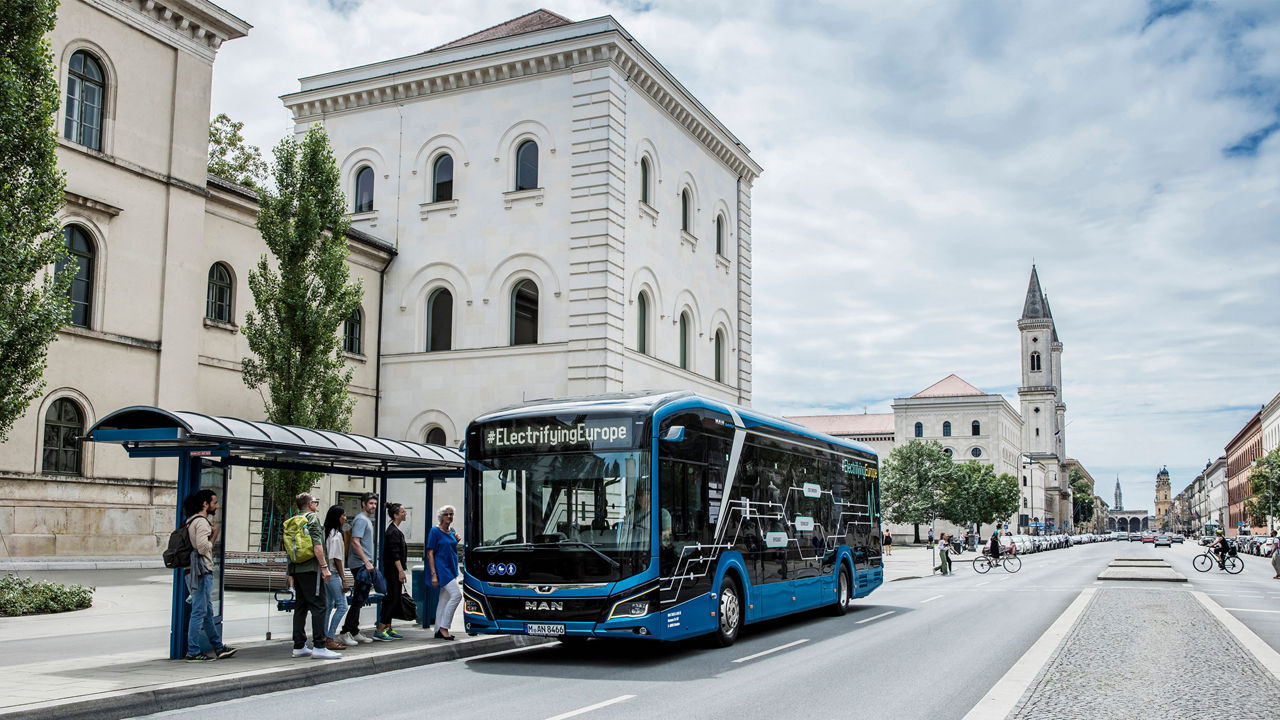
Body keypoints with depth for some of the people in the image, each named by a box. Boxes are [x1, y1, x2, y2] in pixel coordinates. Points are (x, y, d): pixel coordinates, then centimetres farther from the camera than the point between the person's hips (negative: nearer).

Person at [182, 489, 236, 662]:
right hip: (201, 572, -11)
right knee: (199, 612, -6)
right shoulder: (201, 522, -13)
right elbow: (203, 547, -21)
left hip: (196, 571, 11)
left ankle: (218, 647, 23)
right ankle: (193, 652, -2)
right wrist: (214, 535, -6)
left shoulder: (193, 521, 19)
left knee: (207, 612, 15)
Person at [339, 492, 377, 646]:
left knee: (359, 600, 12)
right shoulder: (361, 519, -11)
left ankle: (354, 632, 17)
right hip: (360, 564, -10)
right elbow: (355, 542, -20)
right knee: (359, 600, -11)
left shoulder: (367, 519, 20)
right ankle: (345, 632, -10)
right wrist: (366, 562, -23)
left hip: (364, 565, 10)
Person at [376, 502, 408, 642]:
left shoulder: (394, 530, 17)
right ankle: (379, 630, -8)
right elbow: (395, 554, -20)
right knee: (392, 598, -9)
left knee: (391, 599, 12)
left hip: (394, 570, 10)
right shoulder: (393, 531, -15)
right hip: (393, 570, -10)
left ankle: (388, 628, 17)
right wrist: (401, 571, -21)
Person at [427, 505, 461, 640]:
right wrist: (433, 574, -18)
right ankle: (443, 627, -12)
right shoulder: (435, 531, -8)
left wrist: (456, 541, 3)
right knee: (456, 594, -18)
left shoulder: (452, 531, 14)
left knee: (444, 599, 9)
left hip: (451, 568, 8)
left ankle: (439, 630, 14)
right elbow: (430, 553, -12)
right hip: (441, 567, -8)